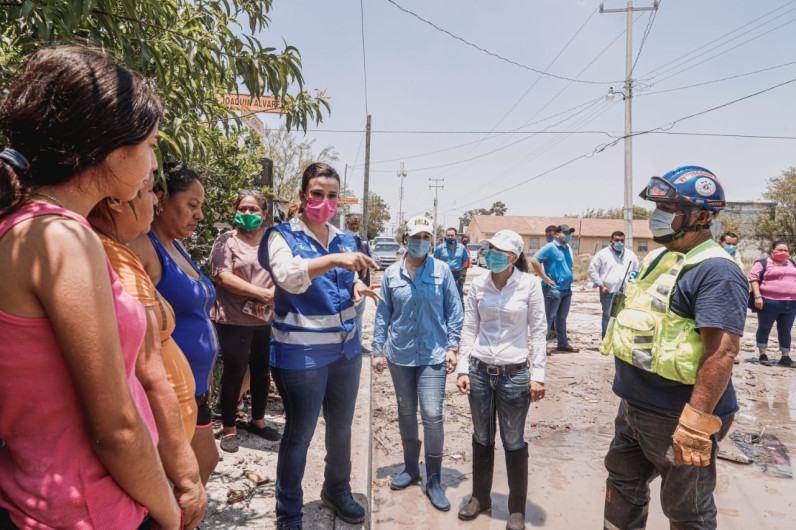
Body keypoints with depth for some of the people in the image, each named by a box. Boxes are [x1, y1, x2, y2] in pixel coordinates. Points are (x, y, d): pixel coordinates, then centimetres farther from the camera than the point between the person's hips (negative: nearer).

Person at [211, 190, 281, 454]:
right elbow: (224, 277, -14)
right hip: (234, 320, -4)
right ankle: (229, 428, 22)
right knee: (234, 373, 5)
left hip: (267, 320, 4)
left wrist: (273, 294, -17)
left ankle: (257, 420, 34)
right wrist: (263, 294, -19)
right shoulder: (226, 240, -2)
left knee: (262, 372, 15)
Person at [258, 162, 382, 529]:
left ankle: (337, 491, 44)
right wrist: (334, 259, -42)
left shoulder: (344, 240, 8)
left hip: (345, 350, 6)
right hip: (301, 354, -6)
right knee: (299, 435, 7)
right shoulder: (282, 236, -9)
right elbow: (288, 277, -28)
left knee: (341, 427, 20)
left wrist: (357, 288, -5)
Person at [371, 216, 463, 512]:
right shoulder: (392, 273, 1)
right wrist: (378, 350, 5)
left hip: (433, 354, -2)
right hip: (399, 354, 3)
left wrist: (452, 347, -4)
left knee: (432, 415, -7)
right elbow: (383, 314, 6)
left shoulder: (441, 270, -3)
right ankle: (411, 468, 35)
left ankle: (434, 481, 12)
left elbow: (454, 310, 1)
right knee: (406, 413, 15)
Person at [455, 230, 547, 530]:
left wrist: (538, 375, -7)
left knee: (513, 442, 9)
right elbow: (469, 329, 5)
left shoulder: (529, 285, -7)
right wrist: (463, 369, 1)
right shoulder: (478, 285, 0)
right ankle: (480, 497, 36)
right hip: (480, 371, 3)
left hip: (514, 373, -3)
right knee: (482, 438, 16)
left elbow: (539, 331, -4)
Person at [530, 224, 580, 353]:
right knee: (548, 317, -2)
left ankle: (563, 343, 25)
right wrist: (546, 279, -19)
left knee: (562, 317, 16)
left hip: (567, 289, 8)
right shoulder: (550, 247, -11)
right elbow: (534, 260, -21)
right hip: (553, 288, -8)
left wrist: (570, 277, 17)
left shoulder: (568, 248, 15)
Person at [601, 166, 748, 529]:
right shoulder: (658, 259, 10)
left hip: (676, 419, -9)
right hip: (633, 409, 9)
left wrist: (696, 423, -30)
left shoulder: (716, 271, -20)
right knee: (623, 486, 24)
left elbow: (722, 351, -27)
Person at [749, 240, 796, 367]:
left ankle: (785, 357, 16)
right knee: (764, 328, 0)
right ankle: (763, 355, 8)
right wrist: (757, 296, -17)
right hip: (769, 303, -5)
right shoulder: (763, 263, -1)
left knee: (785, 331, 9)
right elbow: (753, 278, -8)